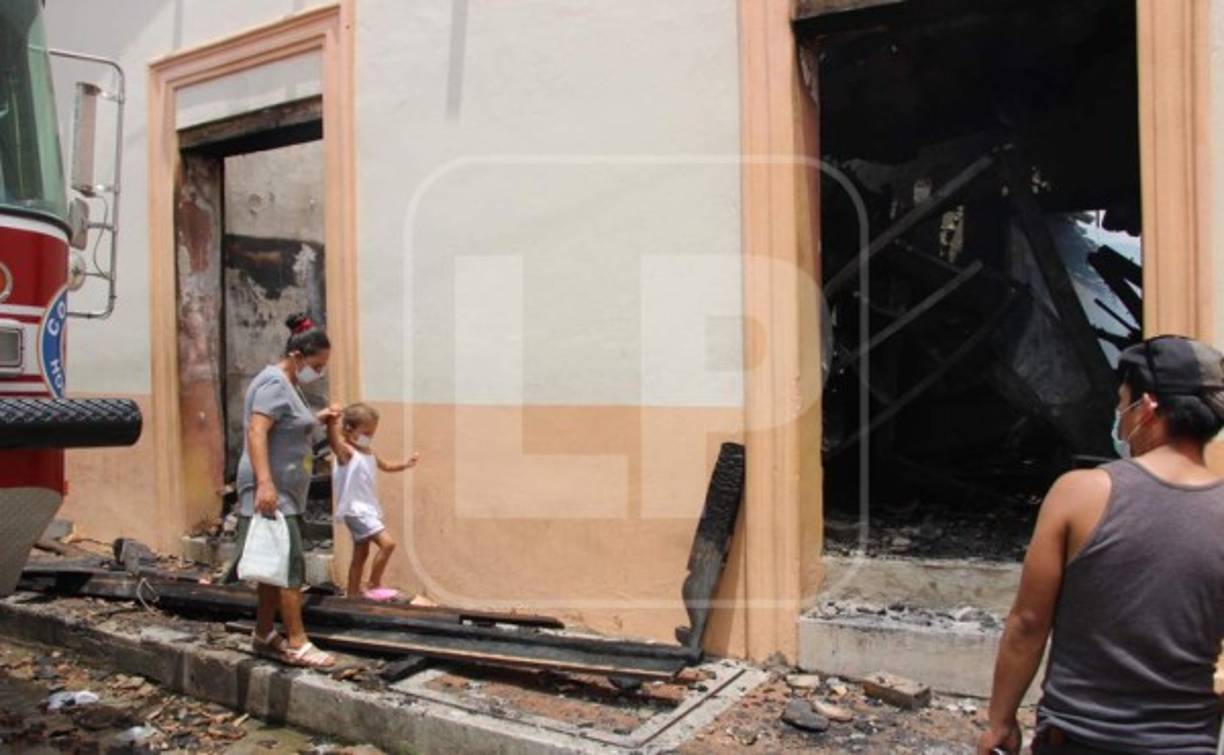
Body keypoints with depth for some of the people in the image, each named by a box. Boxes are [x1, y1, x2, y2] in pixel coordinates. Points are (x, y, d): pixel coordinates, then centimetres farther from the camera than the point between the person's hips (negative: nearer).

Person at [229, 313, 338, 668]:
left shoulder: (288, 383, 17)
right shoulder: (274, 383, -14)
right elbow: (257, 432, -24)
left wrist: (316, 419, 15)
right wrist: (265, 483, -33)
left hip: (286, 492, 10)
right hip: (271, 492, -10)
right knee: (291, 566, -9)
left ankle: (264, 637, 22)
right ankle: (297, 645, -5)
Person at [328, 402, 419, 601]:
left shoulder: (369, 453, 12)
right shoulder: (346, 452, -14)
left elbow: (386, 466, 27)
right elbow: (333, 439, -35)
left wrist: (406, 464, 12)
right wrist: (332, 419, -51)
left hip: (367, 510, 9)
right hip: (356, 511, -9)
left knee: (361, 554, 16)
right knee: (387, 543, -16)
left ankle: (354, 593, 27)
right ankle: (374, 587, -3)